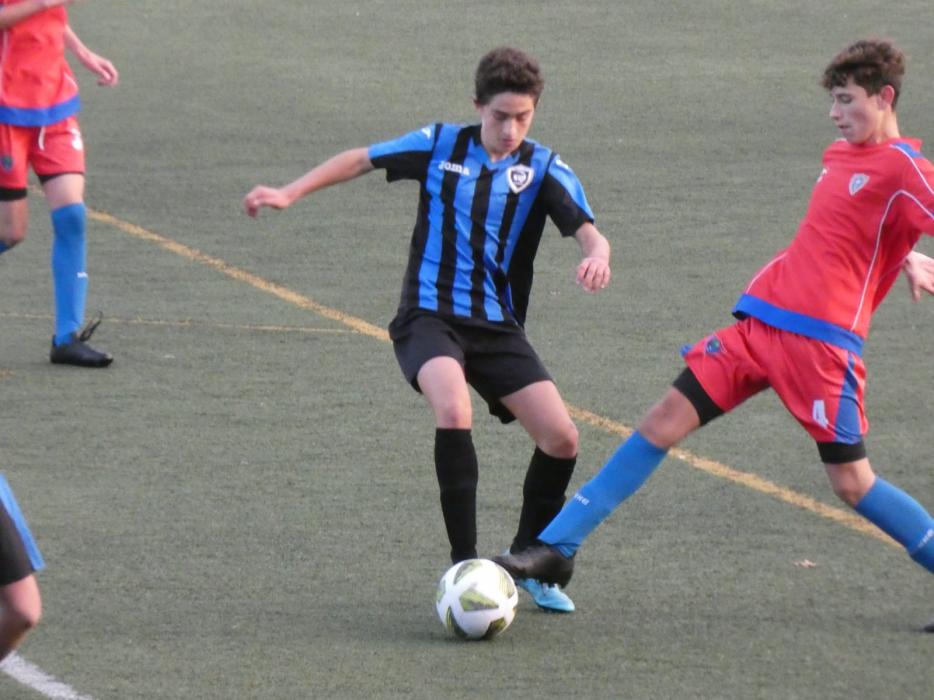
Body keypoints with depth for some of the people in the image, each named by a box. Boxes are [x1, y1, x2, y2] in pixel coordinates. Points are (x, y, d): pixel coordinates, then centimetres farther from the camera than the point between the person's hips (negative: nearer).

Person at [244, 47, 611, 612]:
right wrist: (291, 193, 6)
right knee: (454, 411, -32)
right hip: (430, 316, -2)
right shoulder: (440, 145, 1)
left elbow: (589, 231, -13)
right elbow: (361, 160, 13)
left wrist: (597, 256, -37)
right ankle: (465, 565, -26)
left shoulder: (543, 169, 1)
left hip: (498, 327, 2)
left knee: (562, 438, -10)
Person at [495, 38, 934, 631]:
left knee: (851, 481, -4)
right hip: (761, 320, 8)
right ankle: (556, 550, 2)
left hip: (822, 340, -8)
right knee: (663, 424, 2)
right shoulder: (841, 157, 15)